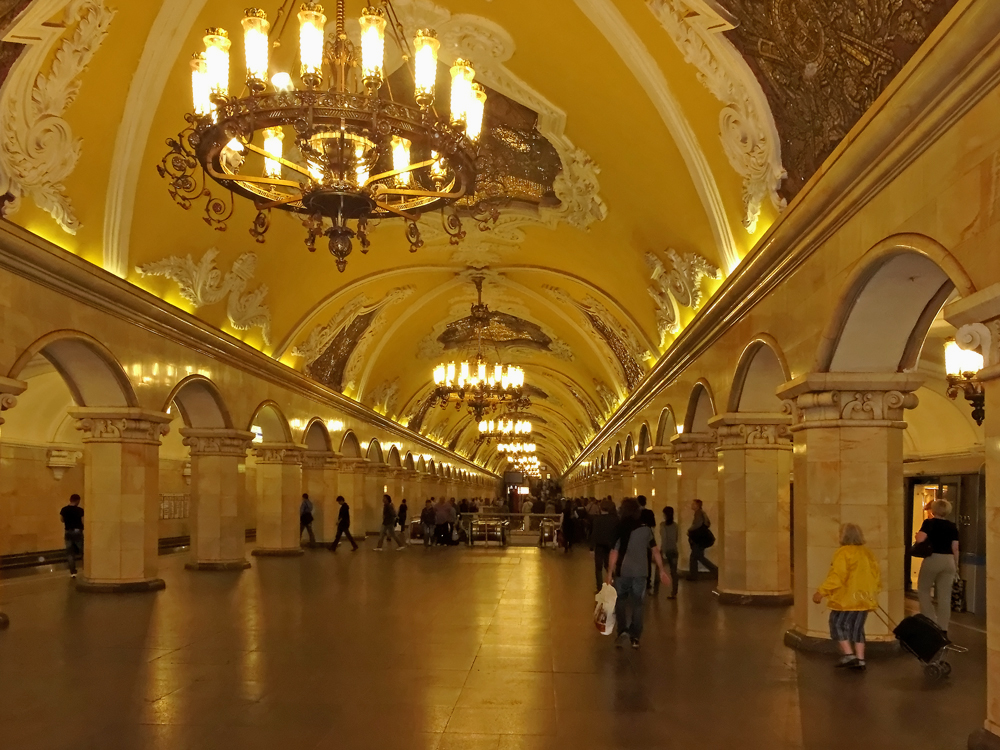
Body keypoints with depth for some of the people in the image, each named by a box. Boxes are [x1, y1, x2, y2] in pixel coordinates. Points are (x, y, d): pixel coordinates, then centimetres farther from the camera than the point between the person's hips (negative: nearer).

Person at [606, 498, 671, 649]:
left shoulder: (621, 529, -9)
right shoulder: (646, 529, -1)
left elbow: (614, 553, -11)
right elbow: (655, 550, 4)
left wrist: (609, 572, -4)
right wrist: (662, 570, 12)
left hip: (622, 572, -2)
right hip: (640, 572, 2)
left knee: (620, 602, 14)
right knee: (637, 604, 12)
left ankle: (623, 630, -3)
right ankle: (635, 638, 12)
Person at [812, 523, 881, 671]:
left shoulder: (843, 552, -13)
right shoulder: (867, 553, 10)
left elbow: (837, 576, -20)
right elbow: (876, 576, 15)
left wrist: (821, 592, -17)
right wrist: (872, 592, 28)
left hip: (847, 598, -7)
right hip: (864, 598, 7)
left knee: (838, 624, 5)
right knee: (857, 627, 13)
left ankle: (849, 655, -5)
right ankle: (860, 660, 9)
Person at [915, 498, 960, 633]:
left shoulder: (929, 523, -5)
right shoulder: (953, 527, 6)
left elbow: (920, 539, -18)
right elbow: (955, 548, 5)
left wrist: (917, 534, 4)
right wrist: (956, 566, 15)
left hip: (933, 559, -4)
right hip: (949, 561, 4)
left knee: (923, 590, 15)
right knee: (945, 596, 7)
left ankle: (930, 621, 5)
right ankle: (943, 627, 8)